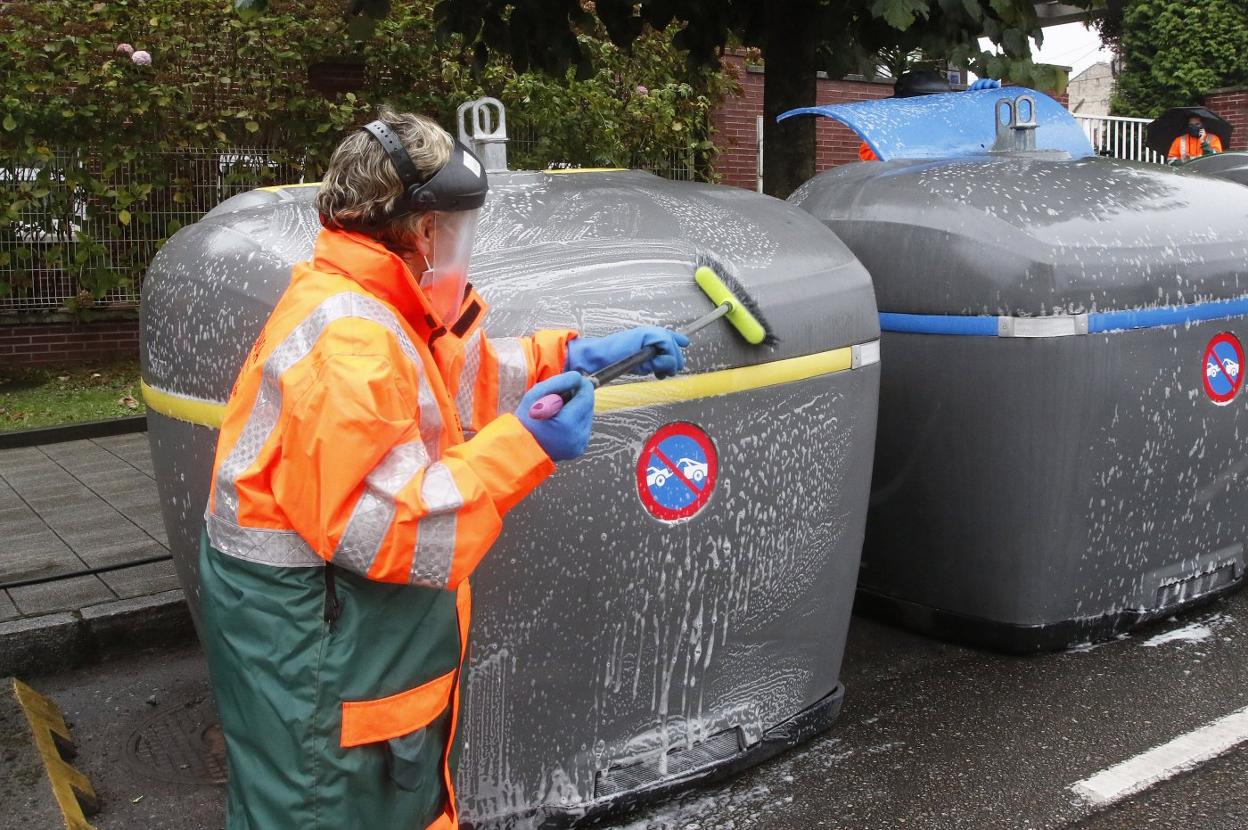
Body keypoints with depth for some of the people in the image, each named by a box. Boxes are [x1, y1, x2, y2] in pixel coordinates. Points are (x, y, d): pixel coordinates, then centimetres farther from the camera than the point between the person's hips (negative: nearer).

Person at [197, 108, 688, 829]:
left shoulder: (369, 303, 5)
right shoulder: (349, 341, -27)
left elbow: (463, 374, 21)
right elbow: (381, 531, -30)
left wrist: (575, 355, 14)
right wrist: (522, 446, -27)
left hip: (357, 617, 10)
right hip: (305, 628, -10)